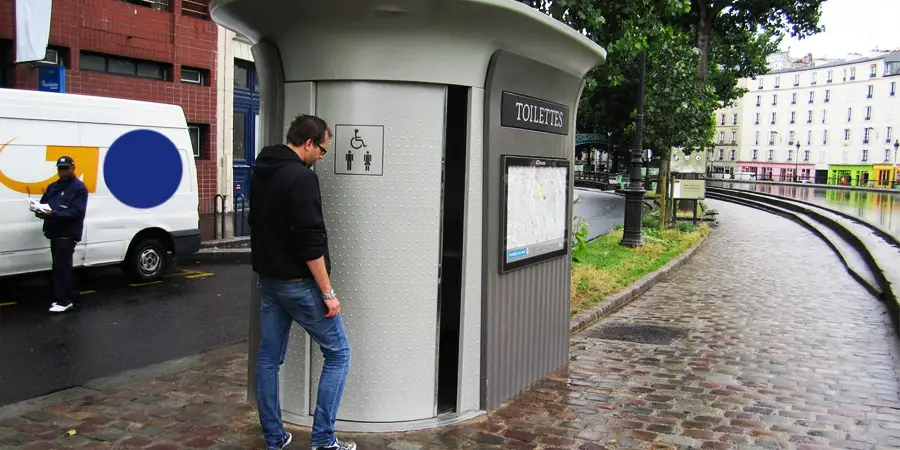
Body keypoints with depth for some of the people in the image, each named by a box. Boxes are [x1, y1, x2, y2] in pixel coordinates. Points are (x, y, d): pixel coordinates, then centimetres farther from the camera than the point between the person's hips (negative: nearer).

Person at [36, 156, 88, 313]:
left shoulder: (78, 187, -8)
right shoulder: (53, 186, 18)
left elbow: (77, 212, -18)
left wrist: (53, 213, -27)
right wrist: (40, 210, -9)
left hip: (68, 234, -8)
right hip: (55, 233, 8)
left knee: (61, 267, -10)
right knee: (63, 266, 13)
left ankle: (64, 300, -5)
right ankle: (68, 297, 22)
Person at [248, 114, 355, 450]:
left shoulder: (261, 171, 9)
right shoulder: (301, 177, -19)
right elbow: (311, 242, -23)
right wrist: (328, 292, -18)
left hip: (267, 279, 9)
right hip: (298, 283, -9)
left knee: (268, 357, 13)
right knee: (338, 353, 3)